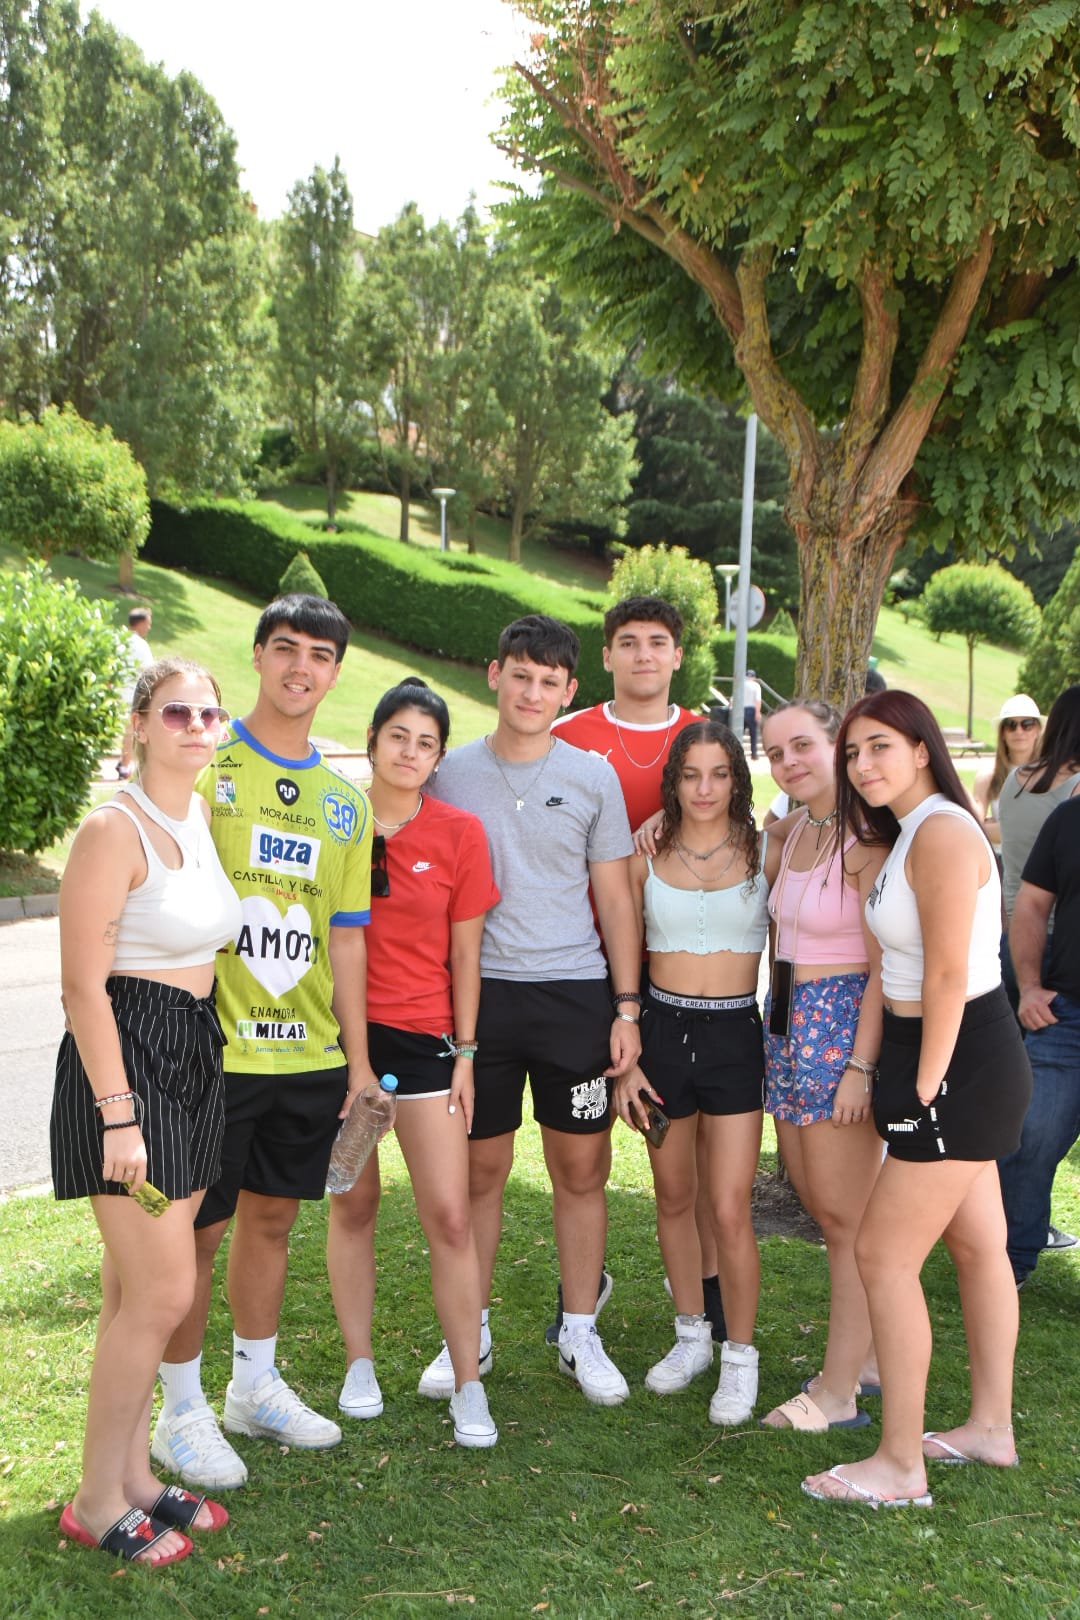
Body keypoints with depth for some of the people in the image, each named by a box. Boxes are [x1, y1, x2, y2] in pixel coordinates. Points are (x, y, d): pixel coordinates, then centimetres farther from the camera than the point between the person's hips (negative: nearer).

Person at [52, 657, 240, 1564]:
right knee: (162, 1293, -5)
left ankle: (134, 1475, 26)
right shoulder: (115, 830, -15)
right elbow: (83, 985, -17)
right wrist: (118, 1115, -20)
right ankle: (97, 1503, 10)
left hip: (194, 1059, 8)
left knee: (140, 1287, 15)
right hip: (125, 1059, -8)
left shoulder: (203, 818, 10)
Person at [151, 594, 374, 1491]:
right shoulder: (203, 768, -4)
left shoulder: (345, 803, 11)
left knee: (273, 1215, 15)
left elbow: (345, 939, 14)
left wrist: (358, 1058, 12)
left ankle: (257, 1384, 32)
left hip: (309, 1050, 5)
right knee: (198, 1227, 3)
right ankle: (182, 1411, 18)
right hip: (210, 1045, -5)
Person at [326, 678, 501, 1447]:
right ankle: (360, 1366, 26)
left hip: (423, 1035, -1)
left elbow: (464, 951, 3)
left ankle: (468, 1386, 9)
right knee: (351, 1203, 11)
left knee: (451, 1215, -3)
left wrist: (465, 1053, 2)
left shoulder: (459, 832, -2)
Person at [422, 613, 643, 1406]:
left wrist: (627, 1006, 1)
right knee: (478, 1168, 7)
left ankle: (581, 1333, 20)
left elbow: (615, 897, 7)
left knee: (582, 1168, 5)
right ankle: (470, 1332, 21)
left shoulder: (593, 777, 4)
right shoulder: (450, 773, 4)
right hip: (477, 990, 0)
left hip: (575, 993, 0)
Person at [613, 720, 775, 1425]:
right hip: (662, 1029, 2)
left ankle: (740, 1355, 12)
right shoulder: (647, 856, 2)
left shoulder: (767, 853, -1)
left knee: (731, 1210, -5)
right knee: (674, 1199, 13)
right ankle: (692, 1335, 31)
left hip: (735, 1035, -2)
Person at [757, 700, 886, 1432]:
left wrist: (860, 1065, -22)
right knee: (819, 1200, 16)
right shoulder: (791, 831, 9)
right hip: (790, 1021, 9)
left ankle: (839, 1392, 11)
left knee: (846, 1217, 1)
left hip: (844, 1024, -9)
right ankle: (873, 1352, 31)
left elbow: (886, 967, -18)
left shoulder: (867, 843, -17)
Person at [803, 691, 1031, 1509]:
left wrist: (924, 1088, -18)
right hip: (965, 1060, 11)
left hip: (962, 1060, -11)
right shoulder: (908, 833, 14)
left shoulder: (941, 833, -19)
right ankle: (991, 1428, 31)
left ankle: (900, 1466, 1)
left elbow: (947, 976, -21)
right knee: (977, 1244, 18)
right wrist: (920, 1083, 10)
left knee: (883, 1254, -7)